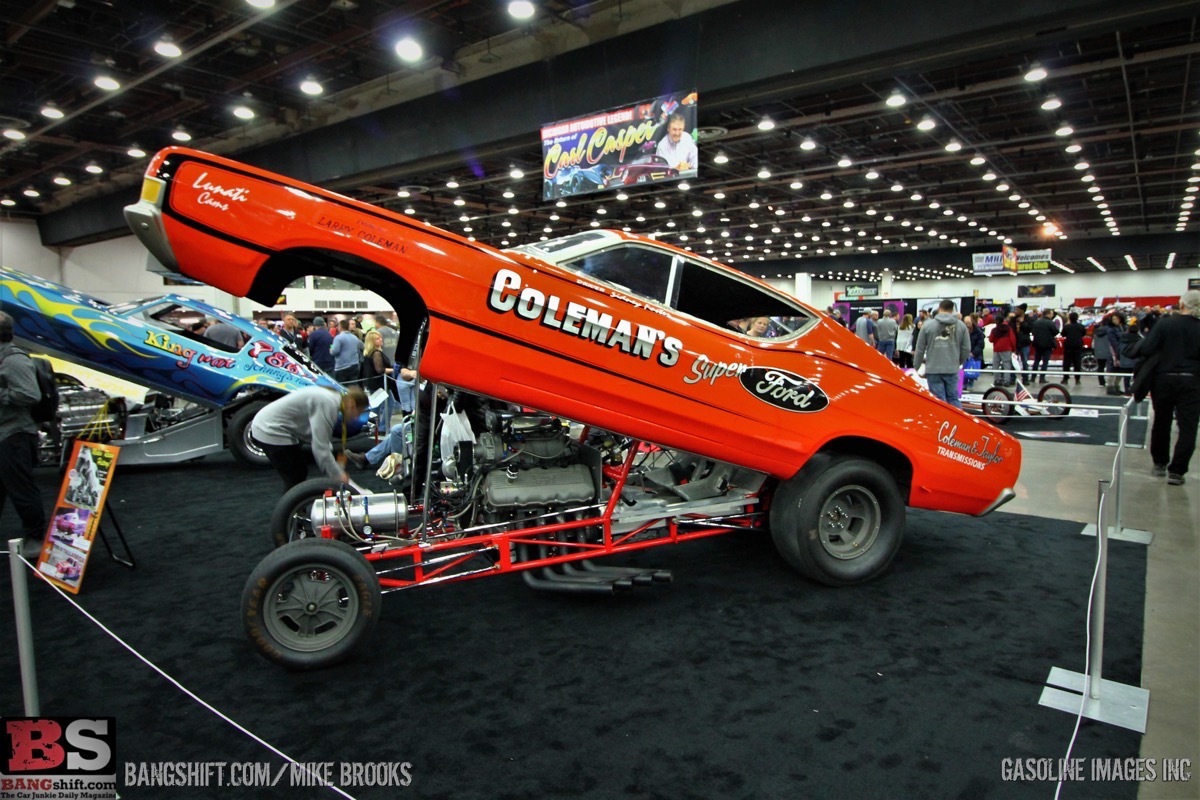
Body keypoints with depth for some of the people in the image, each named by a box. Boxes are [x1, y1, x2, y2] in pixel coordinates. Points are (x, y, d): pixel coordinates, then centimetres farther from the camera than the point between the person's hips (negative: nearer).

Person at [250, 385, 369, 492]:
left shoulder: (331, 398, 6)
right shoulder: (327, 404, -24)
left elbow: (323, 442, 11)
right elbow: (320, 447, -26)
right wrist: (337, 475, -19)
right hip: (270, 431, -10)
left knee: (300, 473, 17)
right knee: (295, 479, -4)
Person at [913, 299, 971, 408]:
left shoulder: (928, 325, -2)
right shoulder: (961, 325, 4)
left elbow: (920, 349, 1)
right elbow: (966, 349, 6)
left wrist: (916, 366, 13)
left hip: (933, 369, -2)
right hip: (952, 369, 2)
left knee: (939, 401, 1)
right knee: (953, 398, 12)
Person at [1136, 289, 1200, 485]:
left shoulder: (1164, 323, -7)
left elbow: (1146, 349, -15)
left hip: (1163, 379, 1)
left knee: (1161, 423, 16)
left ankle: (1159, 463, 27)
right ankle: (1176, 471, 0)